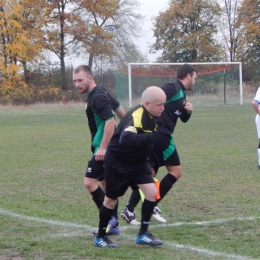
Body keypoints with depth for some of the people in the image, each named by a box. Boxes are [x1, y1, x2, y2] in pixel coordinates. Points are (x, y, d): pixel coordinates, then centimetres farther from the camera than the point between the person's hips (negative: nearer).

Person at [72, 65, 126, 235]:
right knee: (105, 183, 13)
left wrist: (103, 148, -27)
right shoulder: (101, 93, 12)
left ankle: (109, 219, -9)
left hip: (104, 149, -11)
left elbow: (110, 121, -26)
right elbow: (119, 109, 23)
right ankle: (113, 225, 17)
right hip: (105, 146, 11)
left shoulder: (97, 97, -19)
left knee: (90, 182, -13)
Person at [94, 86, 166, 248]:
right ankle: (100, 237, 25)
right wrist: (150, 137, -53)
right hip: (118, 163, -7)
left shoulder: (151, 116, -3)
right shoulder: (136, 117, -31)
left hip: (138, 162, 7)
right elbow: (125, 139, -50)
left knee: (152, 192, -8)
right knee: (111, 199, 7)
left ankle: (143, 235, 4)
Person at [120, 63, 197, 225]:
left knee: (149, 173, 8)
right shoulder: (173, 88, -8)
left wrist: (188, 111, 7)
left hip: (154, 135, 10)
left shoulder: (181, 94, 21)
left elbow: (184, 119, 28)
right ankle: (152, 206, -4)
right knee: (176, 172, -3)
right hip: (161, 134, -10)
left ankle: (129, 210, 3)